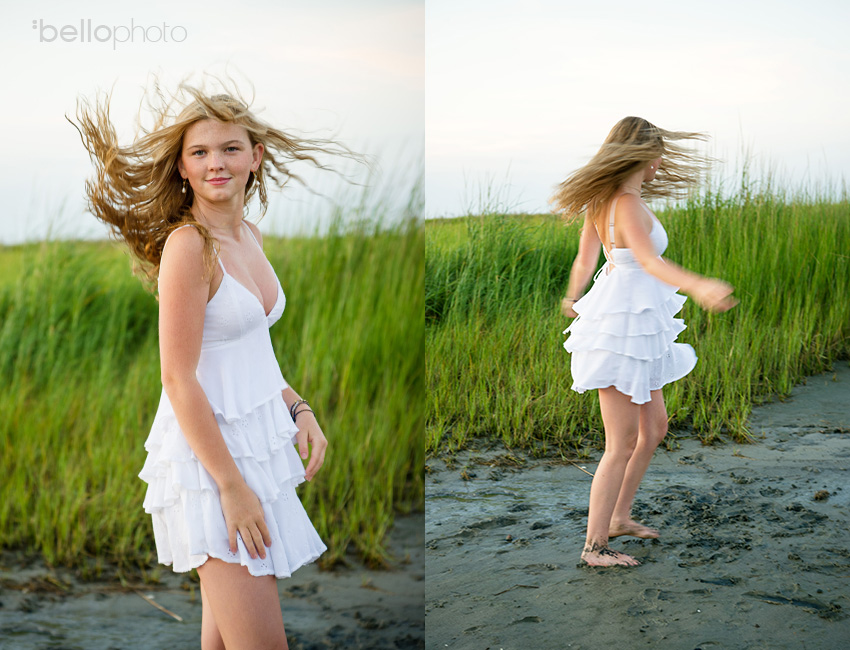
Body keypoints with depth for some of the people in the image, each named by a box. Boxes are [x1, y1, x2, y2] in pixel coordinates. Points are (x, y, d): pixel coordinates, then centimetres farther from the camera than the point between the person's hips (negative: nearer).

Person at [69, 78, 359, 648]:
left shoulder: (248, 235, 8)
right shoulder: (188, 245, -17)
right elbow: (179, 380, -19)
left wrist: (299, 409, 6)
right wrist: (232, 485, -18)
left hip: (258, 440, 8)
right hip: (209, 451, -8)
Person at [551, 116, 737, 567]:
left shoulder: (601, 200, 8)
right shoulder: (628, 204, -20)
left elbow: (584, 260, 17)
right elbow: (649, 260, -38)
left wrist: (573, 299, 36)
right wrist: (698, 286, -53)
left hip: (636, 326, 10)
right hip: (623, 327, -10)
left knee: (654, 426, 21)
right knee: (622, 444, -2)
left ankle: (619, 517, 33)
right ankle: (594, 545, 8)